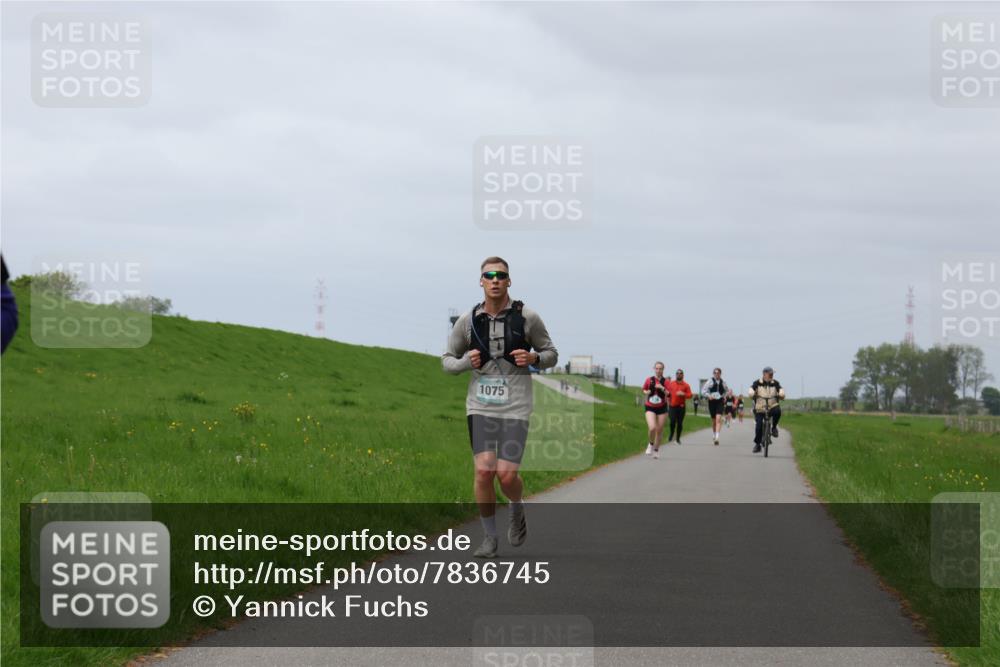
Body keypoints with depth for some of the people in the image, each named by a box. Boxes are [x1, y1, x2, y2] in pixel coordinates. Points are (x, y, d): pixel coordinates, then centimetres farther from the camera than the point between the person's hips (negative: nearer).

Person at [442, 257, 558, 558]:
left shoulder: (527, 317, -1)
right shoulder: (468, 320, 3)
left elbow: (551, 354, 11)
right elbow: (448, 360, 13)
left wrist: (534, 358, -12)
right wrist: (466, 362, -9)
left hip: (515, 406, -1)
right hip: (480, 406, 1)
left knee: (506, 475, -11)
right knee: (484, 471, -13)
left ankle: (517, 511, 24)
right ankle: (489, 537, 5)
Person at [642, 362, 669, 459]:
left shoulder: (666, 381, -4)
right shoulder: (649, 380, -1)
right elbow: (644, 389, 16)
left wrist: (662, 388, -26)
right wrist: (646, 392, -5)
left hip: (662, 408, 1)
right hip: (650, 408, -1)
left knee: (659, 430, 6)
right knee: (652, 428, -21)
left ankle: (656, 450, 25)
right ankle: (651, 444, 9)